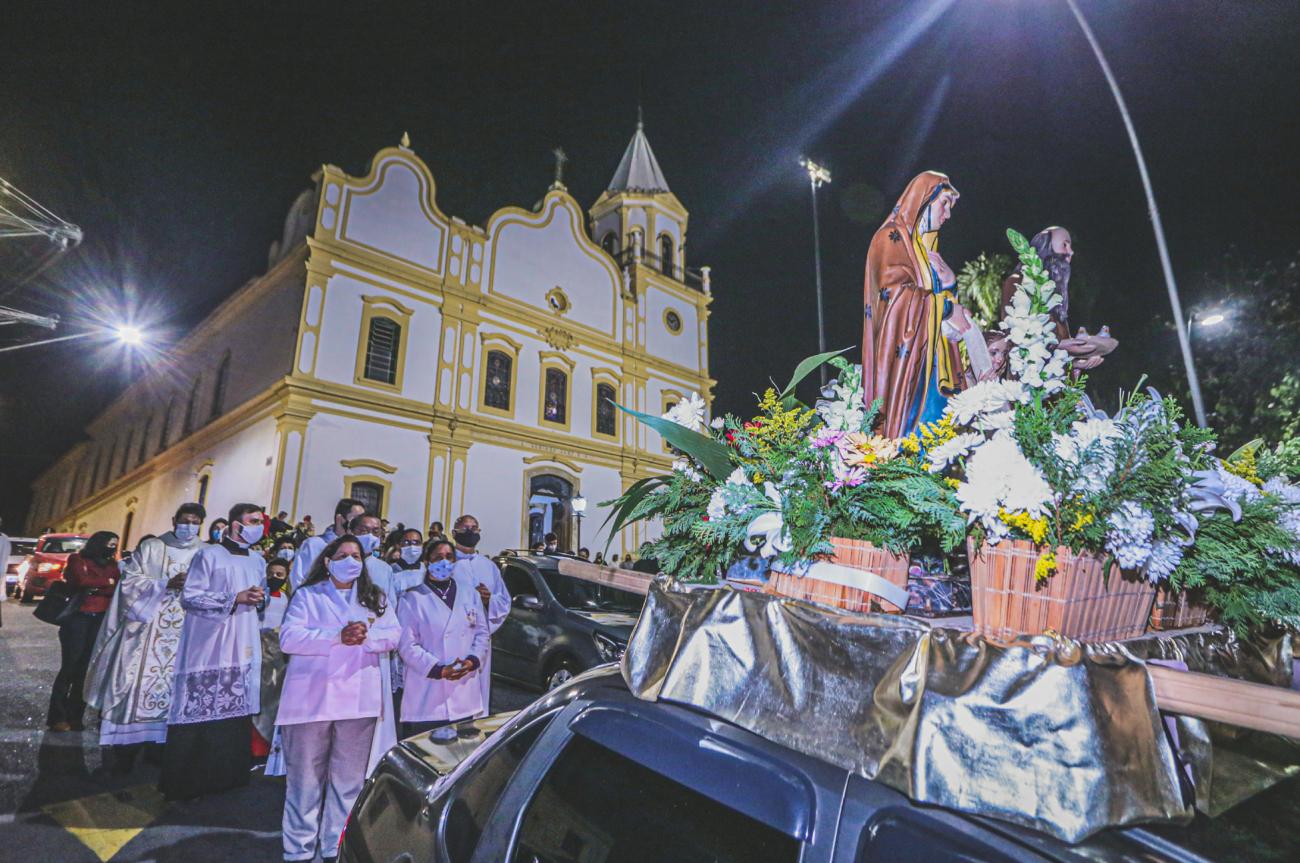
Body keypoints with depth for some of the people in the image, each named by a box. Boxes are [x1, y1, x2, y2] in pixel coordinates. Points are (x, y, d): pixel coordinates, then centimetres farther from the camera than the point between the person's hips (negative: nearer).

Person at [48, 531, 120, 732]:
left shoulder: (112, 565, 13)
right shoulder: (77, 560, 3)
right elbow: (82, 581, -14)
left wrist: (95, 588, -13)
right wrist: (108, 583, -5)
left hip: (100, 622, 4)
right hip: (78, 619, -4)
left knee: (86, 669, 5)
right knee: (70, 667, -3)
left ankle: (75, 717, 11)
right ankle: (57, 717, 5)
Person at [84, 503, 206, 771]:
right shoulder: (151, 547, 5)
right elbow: (130, 580, -2)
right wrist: (166, 584, -15)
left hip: (183, 635, 1)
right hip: (146, 628, -1)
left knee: (168, 686, 3)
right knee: (134, 684, 0)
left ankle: (158, 744, 12)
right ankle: (124, 749, 11)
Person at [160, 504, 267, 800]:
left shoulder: (258, 561, 17)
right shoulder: (209, 555, -3)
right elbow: (189, 597, -9)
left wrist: (260, 598, 2)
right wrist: (235, 598, -15)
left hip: (243, 649, 6)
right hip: (209, 647, -5)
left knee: (235, 712, 6)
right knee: (199, 711, -4)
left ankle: (227, 777, 16)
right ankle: (184, 783, 8)